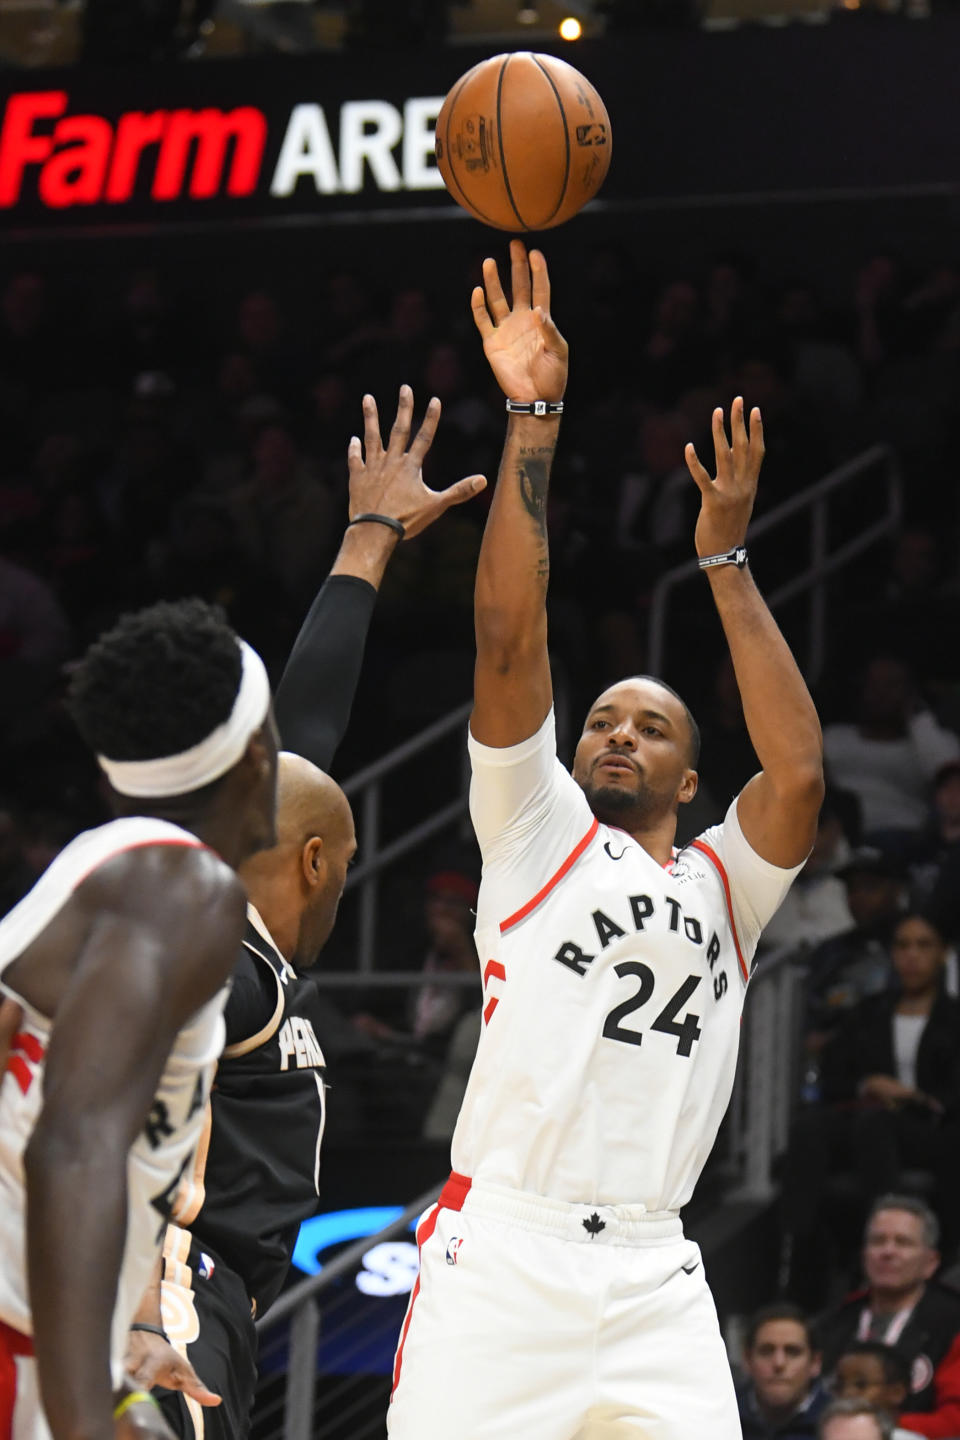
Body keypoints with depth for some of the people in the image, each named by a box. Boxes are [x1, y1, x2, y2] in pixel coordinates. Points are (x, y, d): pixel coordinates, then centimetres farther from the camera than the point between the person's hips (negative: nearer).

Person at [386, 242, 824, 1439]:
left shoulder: (723, 885, 20)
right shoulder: (538, 834, 14)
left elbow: (798, 773, 1)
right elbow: (509, 640, 2)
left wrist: (725, 560, 6)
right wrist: (531, 421, -2)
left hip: (651, 1282, 3)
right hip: (500, 1252, -3)